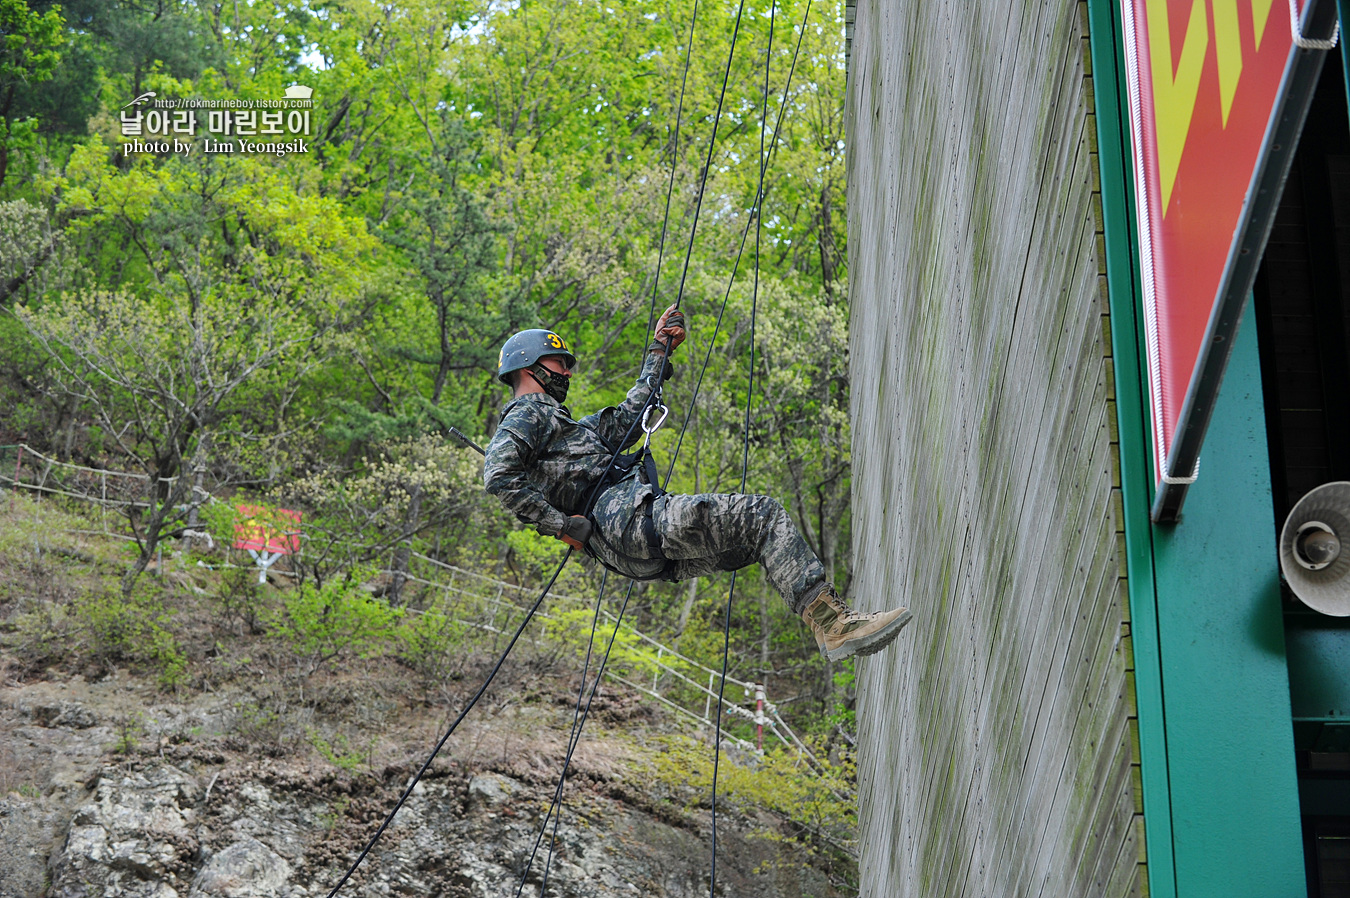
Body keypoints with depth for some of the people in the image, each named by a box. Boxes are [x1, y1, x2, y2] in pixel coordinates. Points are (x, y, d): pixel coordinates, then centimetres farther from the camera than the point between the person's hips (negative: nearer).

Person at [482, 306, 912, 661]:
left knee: (763, 523, 3)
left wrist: (658, 352, 38)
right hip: (625, 517, -10)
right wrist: (561, 525, -16)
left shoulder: (568, 425, 35)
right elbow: (498, 475, -15)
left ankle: (835, 625, -11)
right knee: (762, 514, -16)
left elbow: (627, 420, 39)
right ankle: (833, 622, -24)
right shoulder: (525, 414, 4)